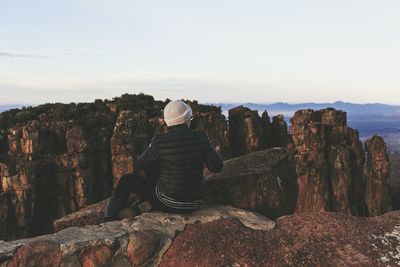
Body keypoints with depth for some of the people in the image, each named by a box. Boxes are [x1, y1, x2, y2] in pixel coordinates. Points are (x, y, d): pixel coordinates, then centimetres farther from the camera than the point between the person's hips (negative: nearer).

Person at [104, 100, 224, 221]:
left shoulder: (160, 141, -15)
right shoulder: (200, 137, -9)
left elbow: (141, 164, 0)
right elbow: (216, 166, -5)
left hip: (168, 202, -4)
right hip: (192, 205, 4)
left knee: (127, 180, 18)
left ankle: (110, 217, 32)